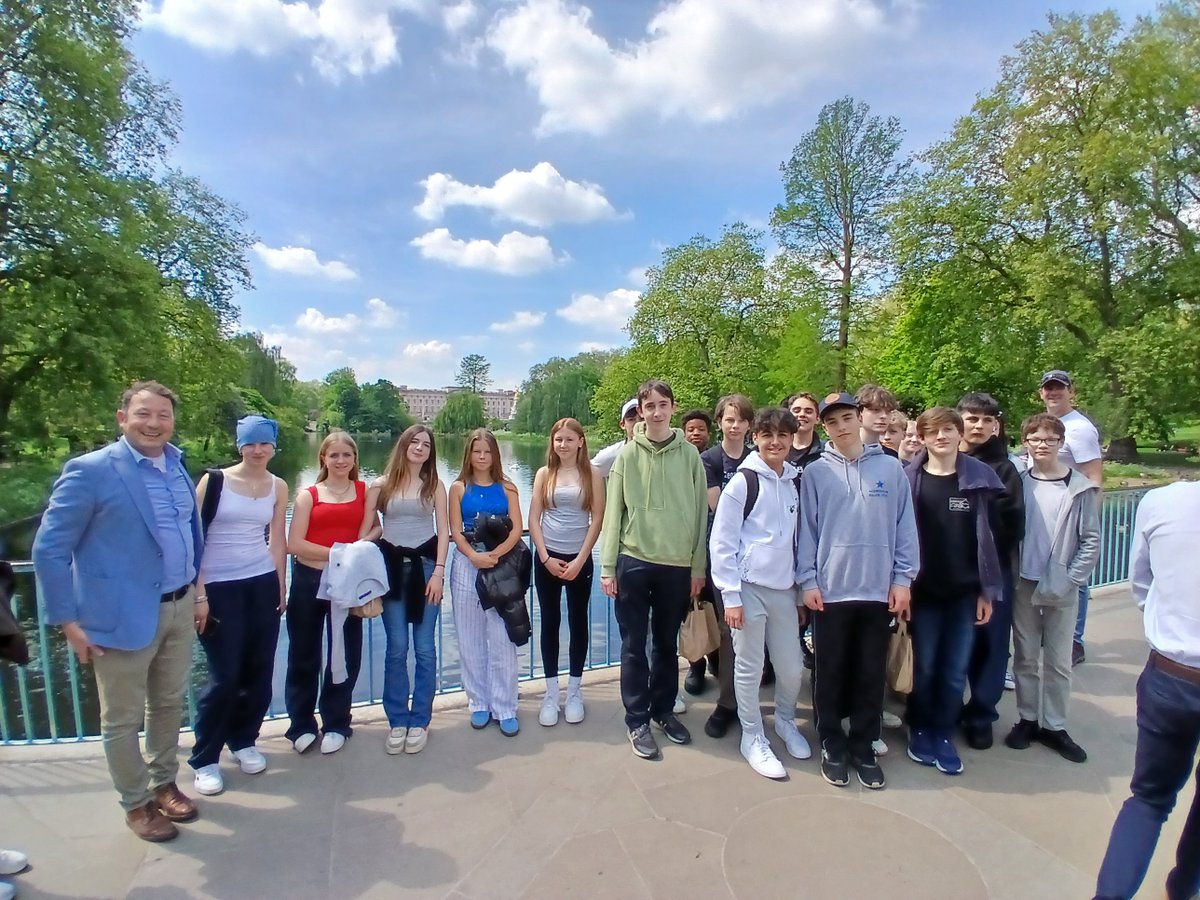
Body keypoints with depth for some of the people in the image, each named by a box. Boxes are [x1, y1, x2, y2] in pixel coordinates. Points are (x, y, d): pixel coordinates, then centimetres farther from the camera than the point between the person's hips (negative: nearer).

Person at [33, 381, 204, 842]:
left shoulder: (176, 467, 6)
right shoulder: (89, 470, -13)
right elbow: (49, 549, -11)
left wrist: (197, 591, 13)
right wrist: (68, 620, -11)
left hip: (179, 609, 6)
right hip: (123, 615, -5)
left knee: (169, 705, 20)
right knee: (122, 719, 12)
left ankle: (164, 784, 39)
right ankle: (136, 804, 31)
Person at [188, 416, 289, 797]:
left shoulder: (278, 487, 5)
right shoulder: (213, 480, -5)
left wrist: (280, 586, 10)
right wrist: (198, 592, -9)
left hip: (262, 584, 4)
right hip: (219, 587, -3)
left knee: (258, 670, 7)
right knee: (225, 676, -3)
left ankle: (244, 741, 28)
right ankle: (204, 759, 16)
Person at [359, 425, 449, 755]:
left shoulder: (435, 485, 5)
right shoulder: (381, 484, 4)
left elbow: (443, 531, 1)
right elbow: (366, 528, 4)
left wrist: (439, 571, -8)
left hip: (425, 565, 0)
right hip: (391, 566, 0)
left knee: (424, 648, 3)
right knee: (396, 647, 3)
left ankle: (420, 721, 16)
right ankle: (397, 720, 17)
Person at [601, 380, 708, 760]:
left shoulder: (690, 455, 1)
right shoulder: (628, 455, -1)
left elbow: (700, 513, 3)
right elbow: (613, 512, -1)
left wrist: (698, 567, 2)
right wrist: (607, 566, -4)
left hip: (677, 565, 1)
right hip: (634, 562, -1)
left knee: (667, 644, 15)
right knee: (634, 646, 8)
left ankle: (663, 710, 33)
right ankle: (637, 720, 22)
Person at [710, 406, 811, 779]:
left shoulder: (796, 482, 9)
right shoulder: (742, 482, -8)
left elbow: (801, 540, 15)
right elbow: (721, 543, -9)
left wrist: (802, 592, 14)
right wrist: (731, 596, -12)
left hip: (784, 590, 5)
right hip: (749, 588, -5)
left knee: (792, 667, 12)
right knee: (749, 668, 5)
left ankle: (785, 721, 40)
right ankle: (753, 737, 25)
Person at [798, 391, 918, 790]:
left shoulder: (891, 468, 2)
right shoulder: (815, 473, -1)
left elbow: (905, 527, 3)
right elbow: (807, 529, -1)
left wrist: (903, 578, -1)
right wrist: (808, 580, -5)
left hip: (879, 589, 1)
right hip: (830, 589, -1)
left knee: (871, 674, 11)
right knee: (830, 673, 10)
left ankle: (864, 747, 27)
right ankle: (832, 745, 25)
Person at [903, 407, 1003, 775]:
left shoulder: (980, 478, -1)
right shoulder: (909, 479, -4)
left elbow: (987, 536, 1)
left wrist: (987, 590, 0)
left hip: (964, 591, 1)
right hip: (924, 590, -1)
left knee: (955, 670, 9)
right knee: (924, 667, 10)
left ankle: (944, 734, 26)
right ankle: (919, 730, 28)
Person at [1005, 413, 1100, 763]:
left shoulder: (1080, 488, -5)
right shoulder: (1017, 482, 0)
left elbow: (1091, 540, -4)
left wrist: (1069, 581, -9)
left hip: (1061, 588, -1)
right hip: (1023, 584, 1)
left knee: (1058, 660, 8)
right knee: (1025, 656, 11)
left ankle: (1054, 725, 23)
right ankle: (1027, 718, 24)